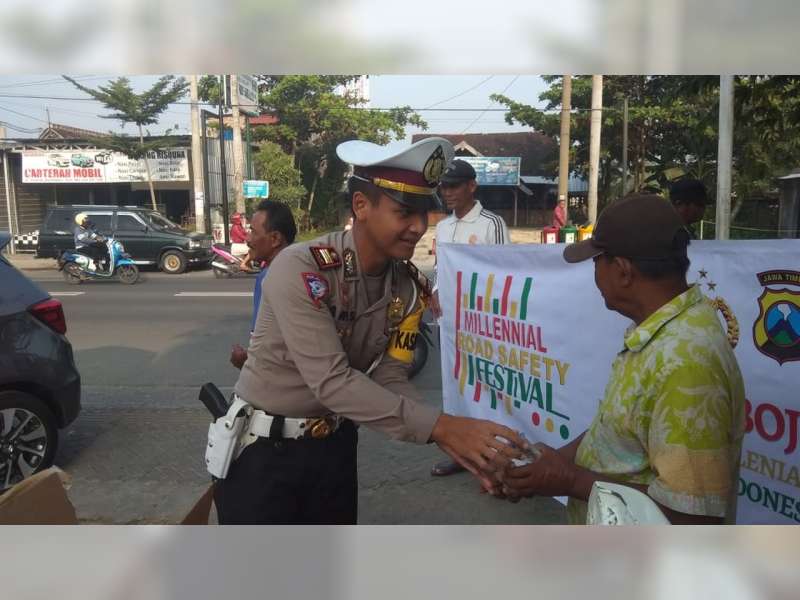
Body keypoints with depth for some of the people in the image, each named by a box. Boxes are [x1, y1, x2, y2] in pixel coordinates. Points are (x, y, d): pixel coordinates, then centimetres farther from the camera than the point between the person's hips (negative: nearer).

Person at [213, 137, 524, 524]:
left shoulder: (409, 288, -8)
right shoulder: (299, 270, -27)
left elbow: (389, 380, -8)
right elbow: (331, 381, -33)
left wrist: (449, 439, -24)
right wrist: (439, 426, -37)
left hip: (334, 445, 6)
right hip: (264, 448, -5)